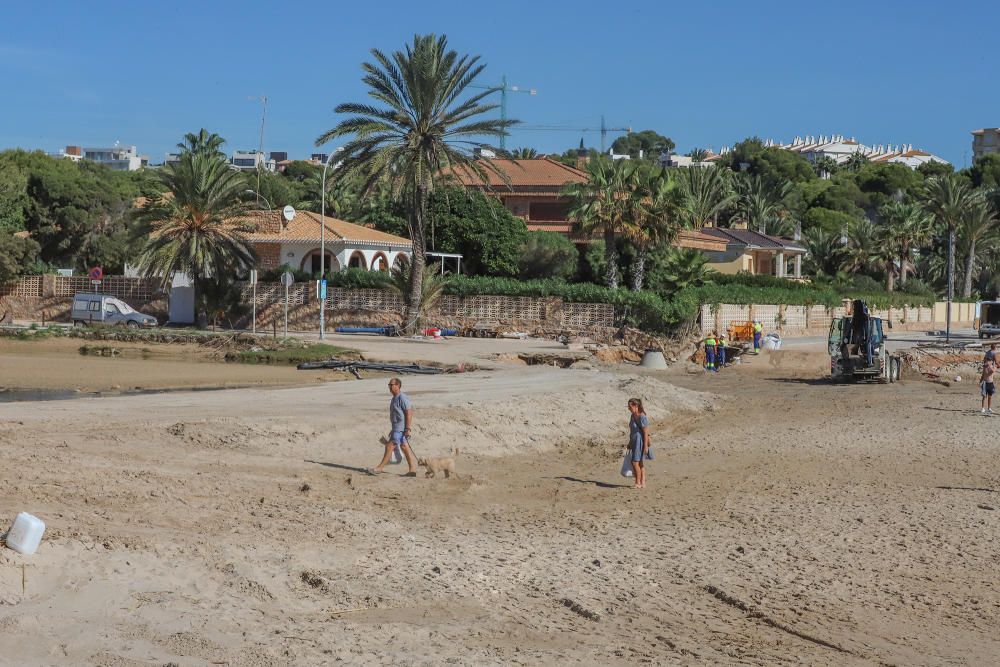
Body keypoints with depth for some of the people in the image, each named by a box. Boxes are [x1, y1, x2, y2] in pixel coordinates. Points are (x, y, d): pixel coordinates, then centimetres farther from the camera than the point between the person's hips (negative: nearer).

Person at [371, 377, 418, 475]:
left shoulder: (402, 398, -16)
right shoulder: (394, 398, 16)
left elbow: (409, 414, -20)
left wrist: (407, 429, -23)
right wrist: (393, 429, 23)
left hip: (401, 429, -10)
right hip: (396, 428, 10)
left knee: (389, 446, -6)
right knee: (404, 448, 9)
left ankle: (381, 467, 0)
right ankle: (412, 470, 10)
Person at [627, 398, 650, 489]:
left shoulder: (642, 417, -19)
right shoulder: (633, 416, 9)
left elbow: (646, 433, -19)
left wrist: (645, 446, -20)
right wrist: (630, 443, 23)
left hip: (640, 441, -9)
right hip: (634, 441, 9)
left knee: (635, 462, -10)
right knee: (640, 463, 13)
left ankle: (638, 483, -1)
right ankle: (643, 482, 19)